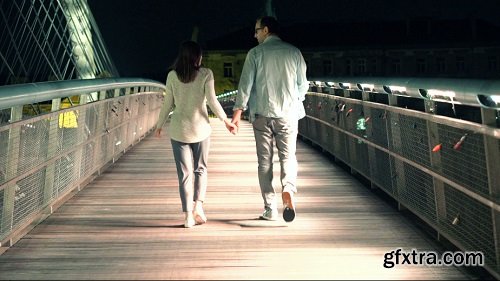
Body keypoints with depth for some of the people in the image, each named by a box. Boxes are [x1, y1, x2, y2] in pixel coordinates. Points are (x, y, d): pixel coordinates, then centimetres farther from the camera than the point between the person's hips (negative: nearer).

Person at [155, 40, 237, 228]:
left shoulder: (172, 75, 1)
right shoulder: (206, 74, -3)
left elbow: (168, 104, 3)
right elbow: (211, 100, -8)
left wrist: (159, 125, 16)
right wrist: (226, 120, 1)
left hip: (178, 129, 1)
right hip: (200, 128, -1)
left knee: (184, 173, 5)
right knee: (200, 169, 15)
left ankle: (188, 214, 1)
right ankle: (198, 204, -3)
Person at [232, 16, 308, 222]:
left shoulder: (255, 53, -1)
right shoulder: (294, 52, 4)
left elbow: (246, 83, -6)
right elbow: (303, 84, 7)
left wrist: (238, 111, -4)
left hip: (262, 114, -1)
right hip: (288, 113, 1)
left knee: (265, 160, 7)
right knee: (288, 156, 8)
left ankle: (270, 209, 7)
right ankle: (288, 190, -21)